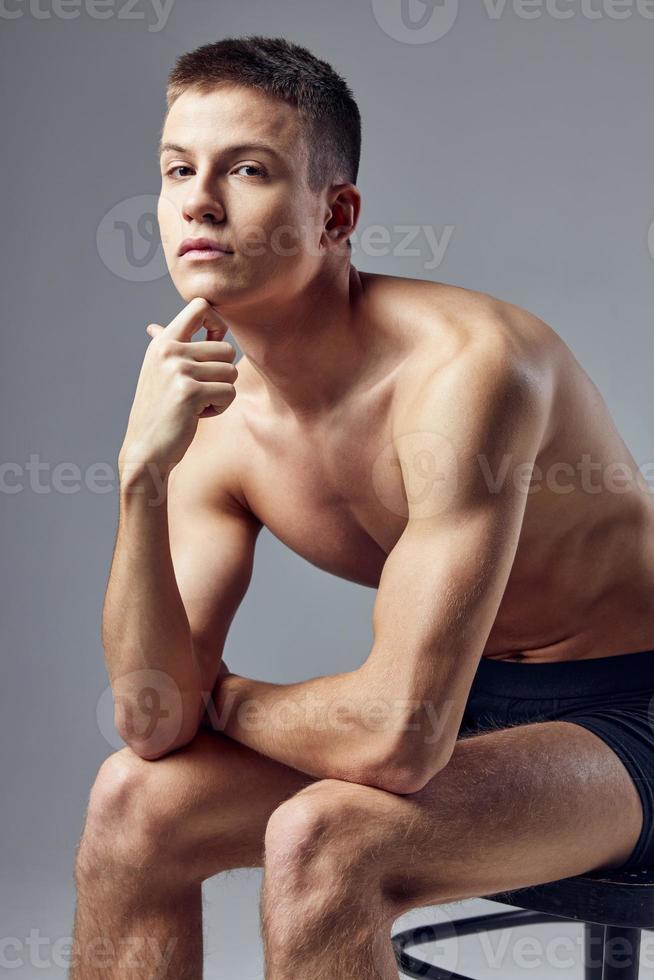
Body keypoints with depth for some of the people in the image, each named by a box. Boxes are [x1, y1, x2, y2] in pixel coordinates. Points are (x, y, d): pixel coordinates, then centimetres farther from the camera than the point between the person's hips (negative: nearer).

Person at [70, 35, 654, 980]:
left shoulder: (465, 365, -28)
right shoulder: (217, 422, -5)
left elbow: (399, 736, -32)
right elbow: (155, 722, -12)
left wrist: (226, 699, -11)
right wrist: (142, 476, -24)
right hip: (451, 708, 7)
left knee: (318, 842, -30)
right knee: (132, 799, -7)